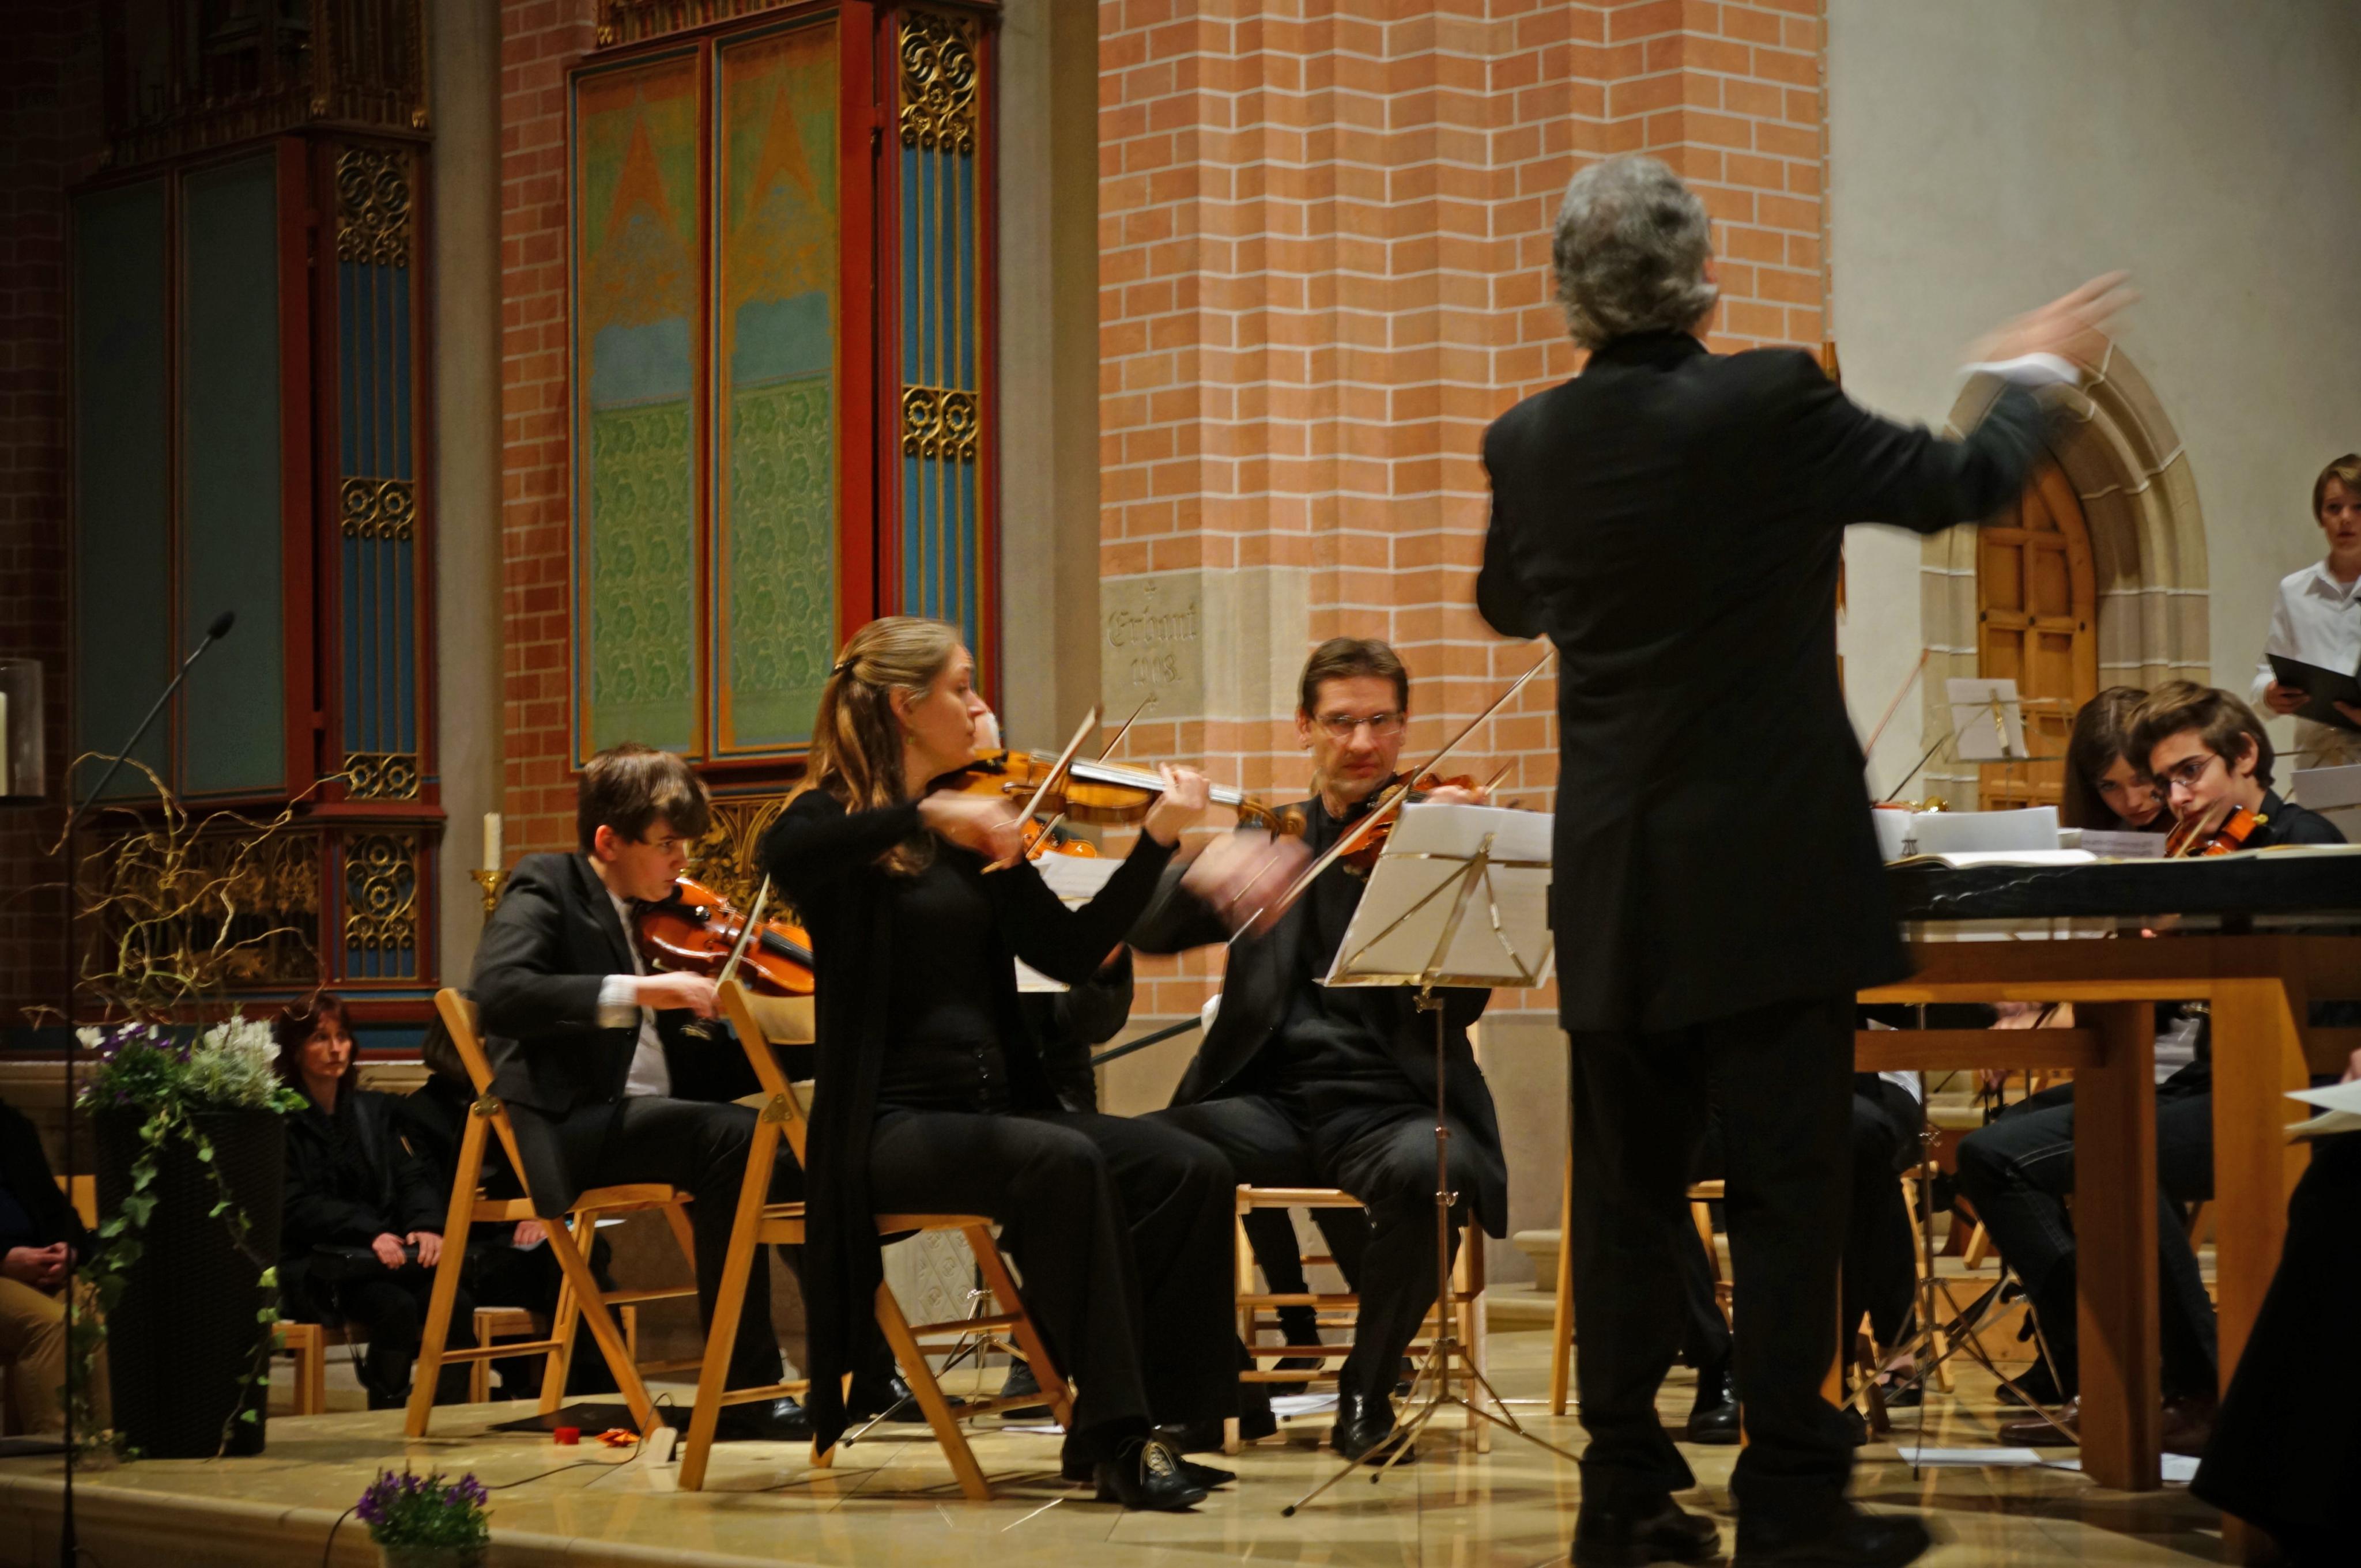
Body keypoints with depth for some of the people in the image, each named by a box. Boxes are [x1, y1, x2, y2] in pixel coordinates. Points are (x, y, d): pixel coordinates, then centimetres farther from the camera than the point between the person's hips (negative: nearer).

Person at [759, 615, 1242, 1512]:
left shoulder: (974, 825, 15)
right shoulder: (837, 819, -2)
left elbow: (1070, 953, 9)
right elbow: (783, 857, -28)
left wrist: (1156, 841, 1)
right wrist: (925, 813, -36)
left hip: (994, 1105, 6)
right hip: (888, 1124, -6)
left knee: (1191, 1171, -14)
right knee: (1065, 1163, -33)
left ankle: (1113, 1432, -10)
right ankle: (1117, 1433, -28)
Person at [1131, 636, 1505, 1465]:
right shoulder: (1275, 843, 18)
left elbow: (1461, 1005, -5)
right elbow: (1149, 932, 5)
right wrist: (1205, 873, -17)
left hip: (1386, 1105, -2)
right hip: (1274, 1102, 2)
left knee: (1428, 1169, -38)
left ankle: (1367, 1390, -13)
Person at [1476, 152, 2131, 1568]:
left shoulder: (1529, 443, -1)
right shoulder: (1771, 404, -14)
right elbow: (1961, 486, 1)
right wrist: (2031, 373, 20)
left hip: (1615, 895, 4)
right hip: (1770, 872, -4)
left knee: (1628, 1196, 11)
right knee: (1787, 1189, 1)